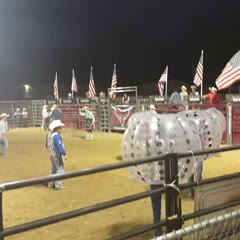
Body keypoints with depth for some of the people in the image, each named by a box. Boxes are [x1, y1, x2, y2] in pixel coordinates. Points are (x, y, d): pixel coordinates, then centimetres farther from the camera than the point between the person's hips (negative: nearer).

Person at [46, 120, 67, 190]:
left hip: (51, 155, 10)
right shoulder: (56, 136, -23)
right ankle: (58, 185, 0)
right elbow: (60, 146, -27)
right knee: (60, 169, -2)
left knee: (54, 169, 20)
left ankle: (51, 183, 27)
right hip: (57, 155, -10)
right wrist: (64, 154, -25)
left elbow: (47, 145, 16)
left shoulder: (49, 135, 7)